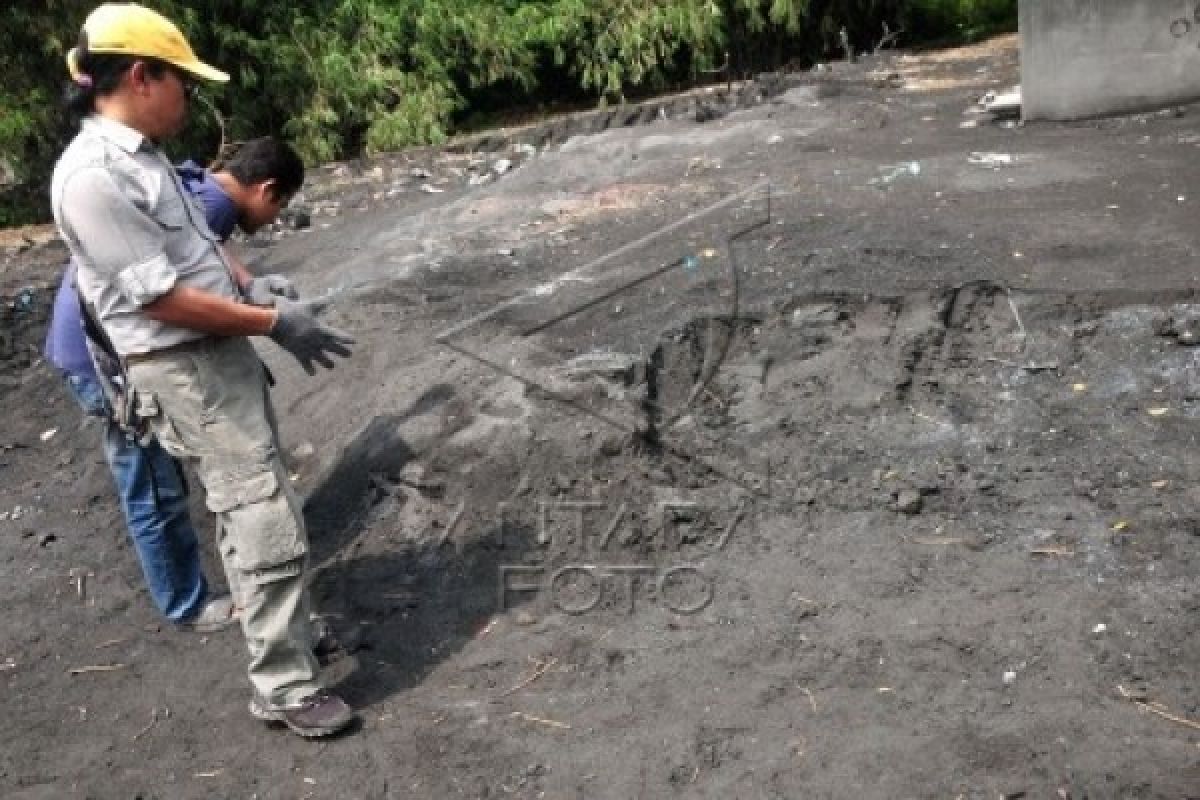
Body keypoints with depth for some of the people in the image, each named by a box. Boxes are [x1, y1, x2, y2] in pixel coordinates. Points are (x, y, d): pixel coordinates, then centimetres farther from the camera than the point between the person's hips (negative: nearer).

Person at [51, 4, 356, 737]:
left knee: (254, 513, 21)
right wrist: (274, 323, -17)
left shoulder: (142, 156, 9)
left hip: (222, 354, 10)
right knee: (269, 529, -6)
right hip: (184, 372, -10)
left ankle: (283, 628, 37)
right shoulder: (93, 176, -21)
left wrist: (262, 294, 8)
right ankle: (285, 688, 6)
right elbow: (158, 296, -22)